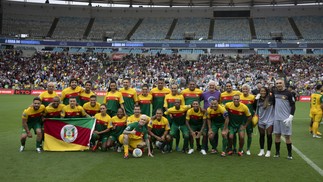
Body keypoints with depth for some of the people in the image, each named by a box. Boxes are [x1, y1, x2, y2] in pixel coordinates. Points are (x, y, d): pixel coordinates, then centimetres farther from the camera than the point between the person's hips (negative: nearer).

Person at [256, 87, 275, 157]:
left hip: (269, 120, -3)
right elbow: (255, 108, 6)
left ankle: (268, 151, 14)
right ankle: (262, 150, 25)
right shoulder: (258, 99, 2)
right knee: (262, 135, 12)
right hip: (261, 120, 3)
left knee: (269, 135, 1)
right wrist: (256, 99, -4)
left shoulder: (271, 98, -9)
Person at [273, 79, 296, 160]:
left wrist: (290, 117, -16)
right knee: (277, 135, 9)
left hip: (286, 118, -4)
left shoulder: (288, 93, -8)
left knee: (287, 136, 2)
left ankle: (289, 154, 13)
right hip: (276, 118, 5)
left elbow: (293, 106, -8)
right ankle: (277, 152, 20)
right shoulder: (275, 92, 6)